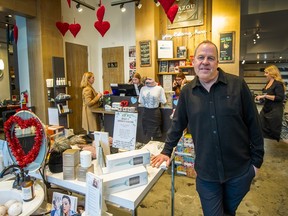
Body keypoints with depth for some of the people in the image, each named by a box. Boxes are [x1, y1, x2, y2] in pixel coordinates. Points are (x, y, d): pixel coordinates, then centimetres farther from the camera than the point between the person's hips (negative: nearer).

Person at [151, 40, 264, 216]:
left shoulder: (238, 85, -9)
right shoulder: (187, 92, -2)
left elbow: (254, 124, -4)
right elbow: (178, 124, 7)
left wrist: (257, 160, 0)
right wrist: (167, 151, 9)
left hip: (240, 170, 0)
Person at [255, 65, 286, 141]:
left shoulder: (278, 83, -13)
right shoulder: (268, 83, 11)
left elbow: (280, 98, -22)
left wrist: (265, 96, -25)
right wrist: (261, 97, 7)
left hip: (275, 111, -8)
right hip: (266, 109, 8)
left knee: (274, 132, 5)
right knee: (262, 130, 9)